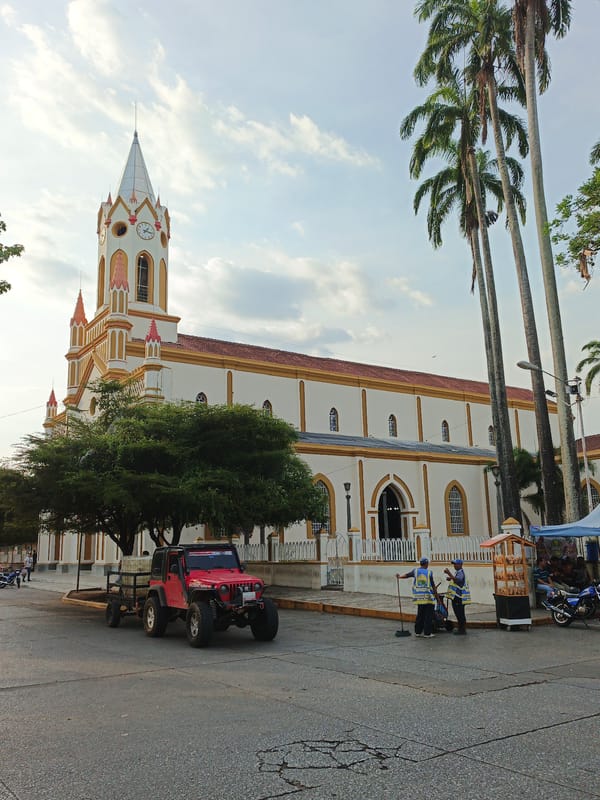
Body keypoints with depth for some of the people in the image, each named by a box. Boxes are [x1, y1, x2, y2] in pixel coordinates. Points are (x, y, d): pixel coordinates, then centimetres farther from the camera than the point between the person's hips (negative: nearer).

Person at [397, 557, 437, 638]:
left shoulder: (415, 571, 3)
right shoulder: (429, 572, -5)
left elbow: (407, 575, 14)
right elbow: (432, 584, -3)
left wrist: (399, 576, 30)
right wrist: (435, 594, 8)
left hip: (419, 597, 4)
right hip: (428, 596, -4)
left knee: (420, 615, 15)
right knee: (428, 615, 2)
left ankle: (418, 631, 19)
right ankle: (427, 633, 2)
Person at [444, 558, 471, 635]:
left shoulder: (460, 572, -15)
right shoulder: (457, 572, 18)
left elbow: (457, 580, -32)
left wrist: (449, 573, -37)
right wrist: (450, 579, 11)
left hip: (459, 597, -11)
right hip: (456, 596, 11)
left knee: (460, 613, -6)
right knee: (458, 613, 16)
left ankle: (462, 630, -1)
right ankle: (460, 628, 24)